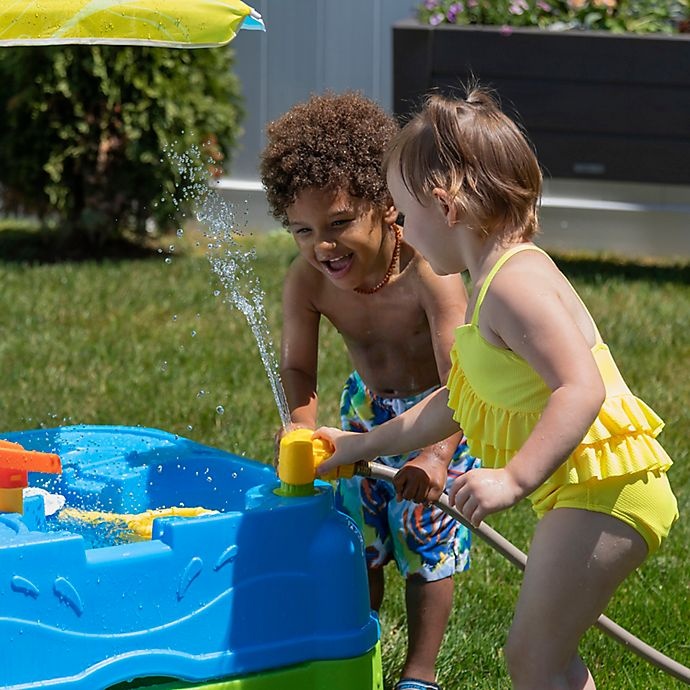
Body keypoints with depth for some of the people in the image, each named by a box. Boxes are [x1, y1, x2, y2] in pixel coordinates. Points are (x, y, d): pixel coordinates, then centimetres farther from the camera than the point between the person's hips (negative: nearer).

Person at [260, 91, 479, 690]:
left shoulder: (428, 275, -37)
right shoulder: (308, 282, -23)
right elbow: (298, 368, -11)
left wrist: (436, 456, -57)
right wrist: (303, 427, -33)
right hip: (367, 412, 4)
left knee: (427, 545, 1)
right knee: (359, 540, 12)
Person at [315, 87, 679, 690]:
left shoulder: (513, 283, -18)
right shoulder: (494, 282, 15)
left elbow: (581, 388, -29)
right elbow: (455, 403, 24)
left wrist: (515, 479, -36)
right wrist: (364, 445, 29)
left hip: (601, 491, -11)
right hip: (580, 493, 11)